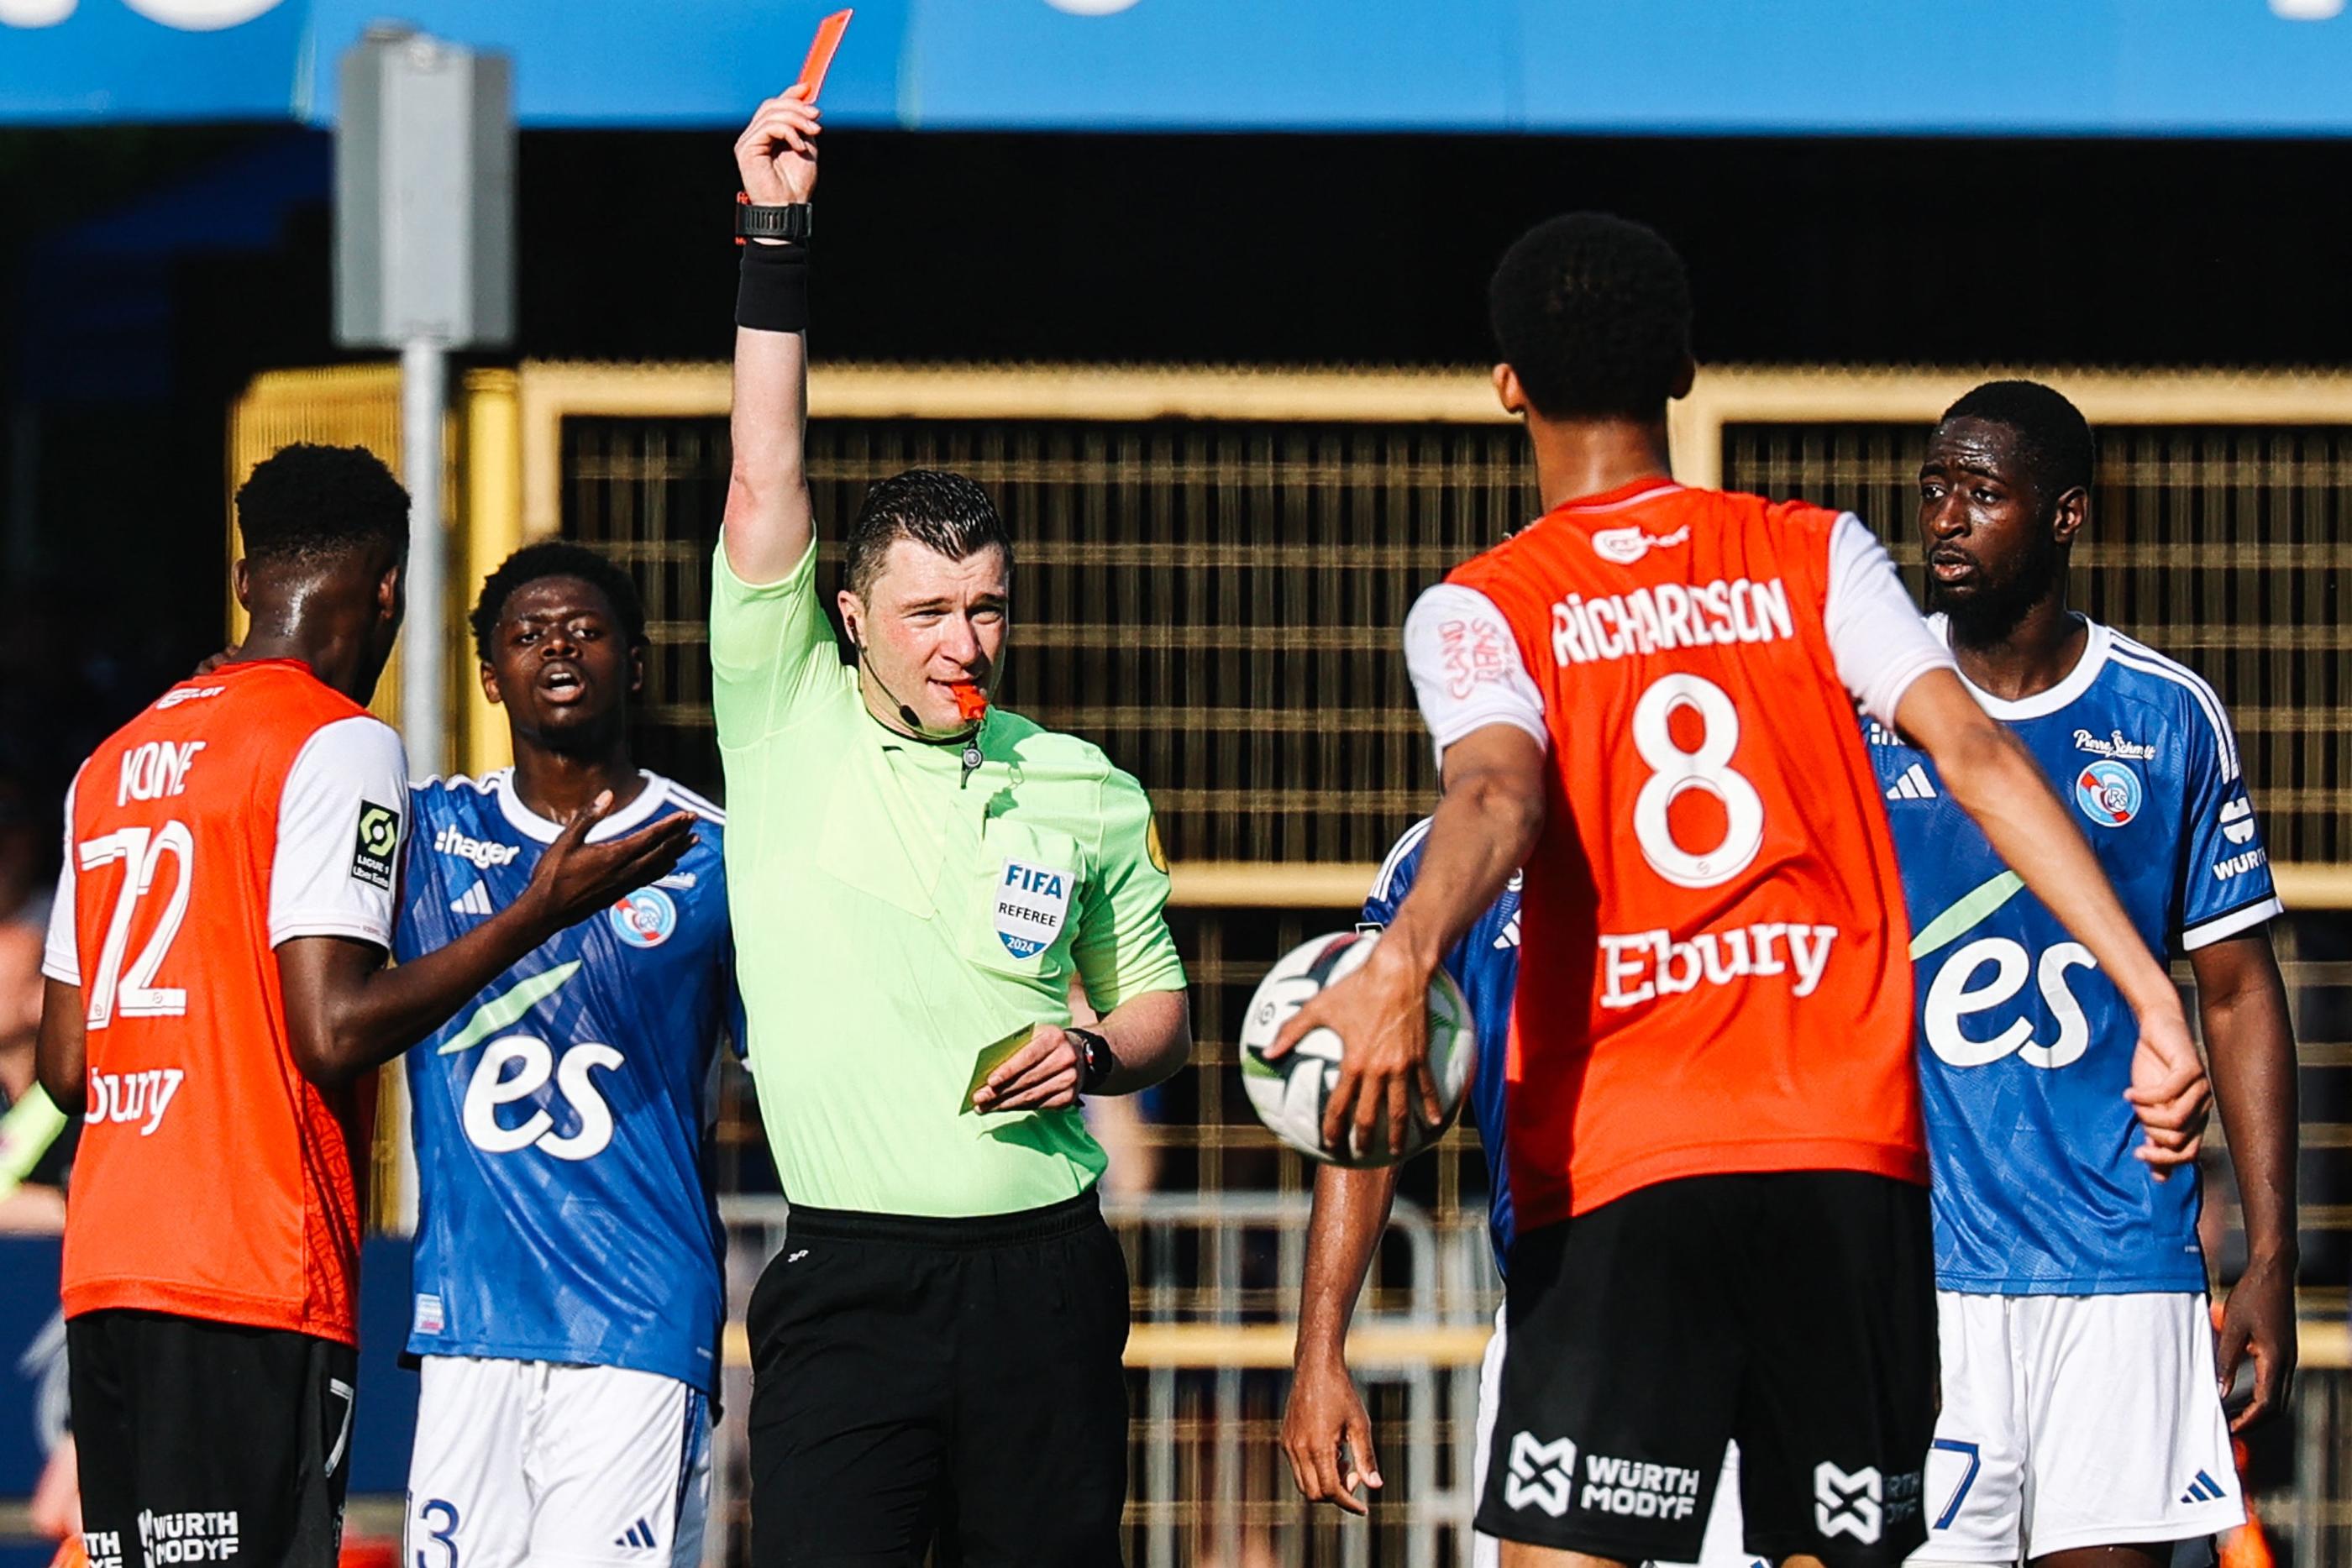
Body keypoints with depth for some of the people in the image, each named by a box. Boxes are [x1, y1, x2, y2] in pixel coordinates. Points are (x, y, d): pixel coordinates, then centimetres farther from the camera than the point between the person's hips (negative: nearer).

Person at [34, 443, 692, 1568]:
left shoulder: (112, 763, 18)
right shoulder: (340, 744, -5)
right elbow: (333, 1031, -15)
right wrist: (541, 915, -9)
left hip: (103, 1267, 8)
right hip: (253, 1280, -8)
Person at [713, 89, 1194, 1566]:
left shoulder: (1084, 789, 10)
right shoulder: (786, 732, 4)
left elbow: (1158, 1007, 22)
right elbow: (767, 485, -4)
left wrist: (1090, 1054, -1)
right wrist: (776, 238, -8)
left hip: (1044, 1266, 2)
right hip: (849, 1269, -2)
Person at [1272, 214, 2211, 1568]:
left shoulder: (1479, 609, 4)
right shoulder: (1814, 556, 10)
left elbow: (1497, 794, -18)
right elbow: (1975, 756, -2)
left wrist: (1404, 963, -36)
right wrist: (2153, 994, -7)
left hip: (1617, 1168, -3)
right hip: (1851, 1152, 3)